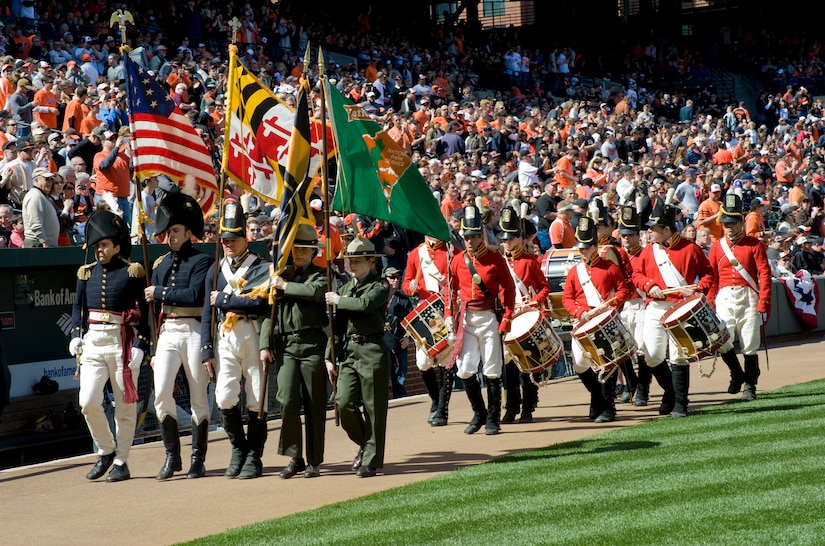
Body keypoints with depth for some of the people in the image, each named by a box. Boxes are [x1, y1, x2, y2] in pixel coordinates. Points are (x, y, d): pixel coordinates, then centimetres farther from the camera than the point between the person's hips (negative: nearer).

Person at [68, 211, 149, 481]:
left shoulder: (132, 273, -3)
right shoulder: (87, 273, 10)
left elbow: (144, 312, -4)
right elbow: (78, 306, 18)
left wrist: (140, 345, -13)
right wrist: (76, 335, 2)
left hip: (122, 343, -4)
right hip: (92, 342, 4)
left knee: (124, 405, 3)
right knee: (88, 401, -8)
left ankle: (121, 462, 13)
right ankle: (106, 451, 13)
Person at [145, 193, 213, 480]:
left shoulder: (202, 261, -3)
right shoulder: (160, 265, 15)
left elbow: (194, 295, -19)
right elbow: (155, 310, 16)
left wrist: (159, 292, -10)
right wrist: (153, 350, 13)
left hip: (194, 332, -4)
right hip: (166, 334, 4)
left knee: (198, 399, 3)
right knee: (162, 393, -11)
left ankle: (198, 459, 11)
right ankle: (172, 456, 0)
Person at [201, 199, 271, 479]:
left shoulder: (260, 267, -2)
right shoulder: (216, 270, 13)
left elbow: (259, 304, -17)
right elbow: (207, 312, 12)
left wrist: (223, 299, -9)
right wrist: (207, 350, 5)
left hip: (253, 337, -3)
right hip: (225, 338, 3)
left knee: (256, 401, 1)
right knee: (225, 397, -8)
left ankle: (253, 457, 11)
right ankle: (238, 449, 12)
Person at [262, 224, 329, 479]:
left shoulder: (322, 275, 4)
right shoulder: (281, 275, 14)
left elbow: (316, 291, -20)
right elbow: (268, 312, 12)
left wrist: (285, 286, -11)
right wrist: (265, 344, 3)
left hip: (313, 346, -2)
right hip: (286, 346, 2)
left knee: (315, 405, 2)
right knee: (288, 401, -9)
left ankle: (314, 461, 10)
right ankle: (294, 457, 2)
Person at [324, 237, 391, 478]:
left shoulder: (380, 286, -3)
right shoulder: (345, 289, 15)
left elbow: (365, 304, -24)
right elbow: (337, 325, 16)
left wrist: (338, 301, -10)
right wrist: (330, 357, 12)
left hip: (372, 352, -5)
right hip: (348, 352, 5)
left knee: (373, 408, -1)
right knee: (344, 403, -7)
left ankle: (371, 460, 7)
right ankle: (365, 444, 18)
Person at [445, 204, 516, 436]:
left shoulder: (496, 259, -4)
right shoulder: (457, 261, 6)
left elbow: (509, 289, -1)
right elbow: (452, 289, 15)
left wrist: (507, 318, -8)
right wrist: (449, 314, 3)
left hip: (490, 318, -3)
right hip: (466, 320, 3)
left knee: (492, 371, 0)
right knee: (465, 370, 0)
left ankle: (493, 420, 9)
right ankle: (479, 413, 18)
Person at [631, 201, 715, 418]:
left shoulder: (690, 249, 0)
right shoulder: (648, 251, 11)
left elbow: (708, 273, 3)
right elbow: (637, 274, 13)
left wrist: (698, 289, -15)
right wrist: (649, 286, -7)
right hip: (655, 309, 4)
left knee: (678, 357, -7)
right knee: (652, 355, 1)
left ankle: (680, 405, 1)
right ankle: (671, 392, 25)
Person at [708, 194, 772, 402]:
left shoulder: (754, 244, 2)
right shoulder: (717, 247, 10)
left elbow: (764, 273, -3)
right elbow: (711, 277, 10)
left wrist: (764, 301, -12)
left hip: (748, 298, -2)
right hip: (724, 299, 2)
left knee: (750, 345, -1)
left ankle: (750, 387, 11)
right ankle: (736, 374, 13)